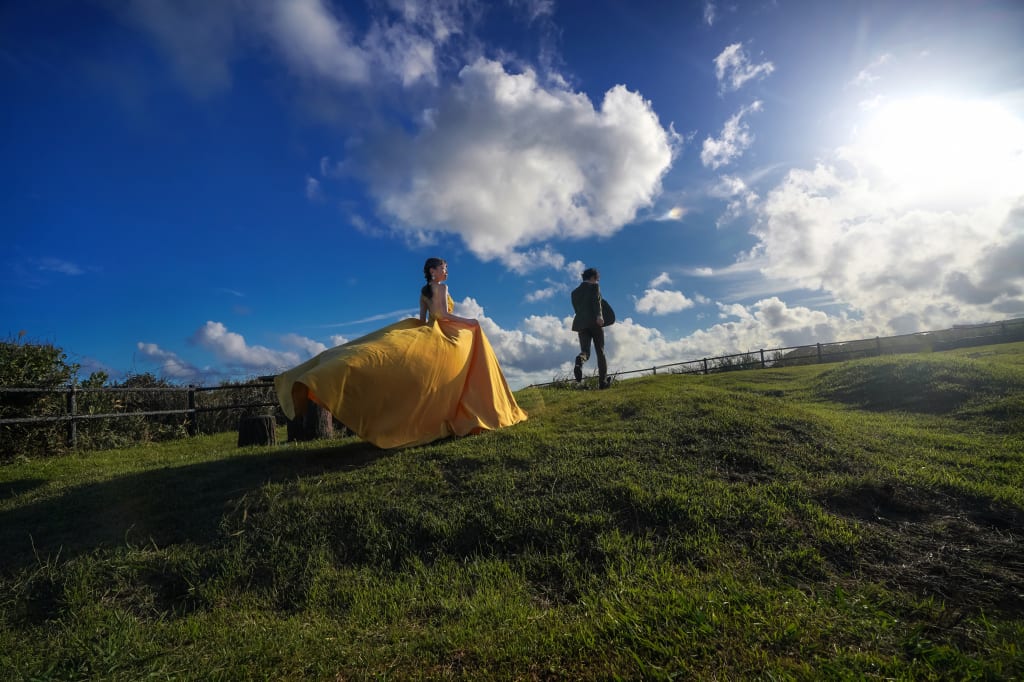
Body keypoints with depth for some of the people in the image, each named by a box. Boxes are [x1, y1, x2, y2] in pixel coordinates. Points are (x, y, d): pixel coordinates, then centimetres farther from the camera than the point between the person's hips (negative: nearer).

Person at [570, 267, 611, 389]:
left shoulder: (575, 291, 20)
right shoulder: (594, 286, 5)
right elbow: (596, 300, -13)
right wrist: (599, 315, -27)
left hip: (580, 323, 4)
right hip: (594, 321, -4)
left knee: (585, 351, -5)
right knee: (600, 351, 6)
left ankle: (579, 361, -43)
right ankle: (603, 381, 5)